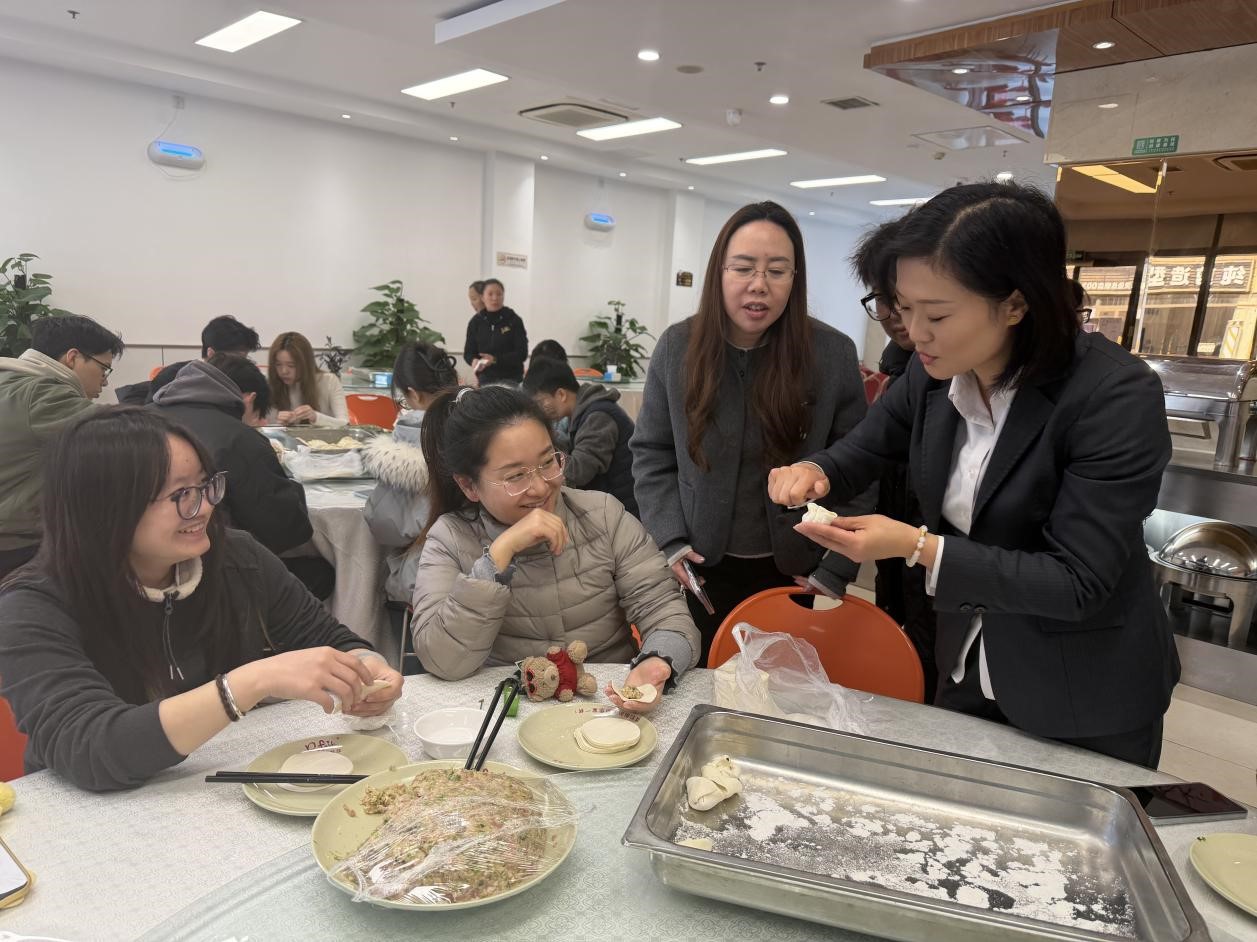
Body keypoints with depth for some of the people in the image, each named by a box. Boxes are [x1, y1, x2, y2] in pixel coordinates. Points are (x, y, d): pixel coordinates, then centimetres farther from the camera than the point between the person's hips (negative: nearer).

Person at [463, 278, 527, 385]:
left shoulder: (514, 320, -3)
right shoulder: (476, 322, 4)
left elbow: (522, 353, -7)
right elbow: (468, 352, 8)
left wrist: (496, 359, -21)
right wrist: (474, 360, -17)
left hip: (510, 379, -2)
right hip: (484, 378, 2)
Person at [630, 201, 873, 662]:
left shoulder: (833, 354, -11)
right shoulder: (677, 346, -7)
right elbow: (651, 454, 0)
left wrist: (835, 571, -8)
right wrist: (671, 542, -9)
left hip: (794, 574, 0)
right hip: (703, 568, 1)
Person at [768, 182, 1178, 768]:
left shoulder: (1117, 396, -26)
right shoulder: (931, 371, -10)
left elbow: (1077, 583, -25)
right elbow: (867, 448, 6)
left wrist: (920, 548, -33)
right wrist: (815, 473, -16)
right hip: (967, 670, 5)